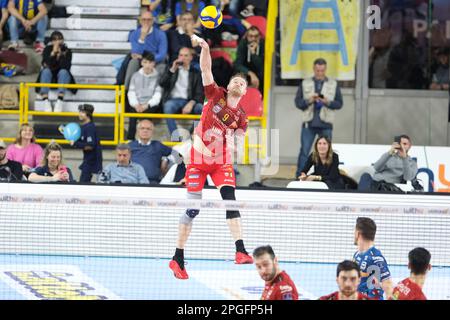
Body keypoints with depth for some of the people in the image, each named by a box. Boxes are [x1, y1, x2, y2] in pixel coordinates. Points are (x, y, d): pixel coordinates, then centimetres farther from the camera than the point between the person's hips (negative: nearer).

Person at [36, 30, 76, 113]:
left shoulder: (67, 51, -7)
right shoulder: (47, 50, -5)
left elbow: (66, 67, -20)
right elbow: (46, 65, -19)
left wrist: (61, 55, -30)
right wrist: (53, 53, -29)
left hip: (62, 78, 0)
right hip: (49, 78, 0)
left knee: (63, 72, -31)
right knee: (46, 71, -29)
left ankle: (60, 101, -42)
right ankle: (46, 100, -39)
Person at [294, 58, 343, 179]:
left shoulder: (333, 85, 8)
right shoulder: (305, 84, 9)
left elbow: (339, 104, 4)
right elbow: (298, 102, 4)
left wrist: (327, 102, -14)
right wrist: (309, 101, -14)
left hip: (325, 124, 1)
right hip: (309, 123, -1)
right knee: (304, 151, -4)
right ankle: (299, 177, -1)